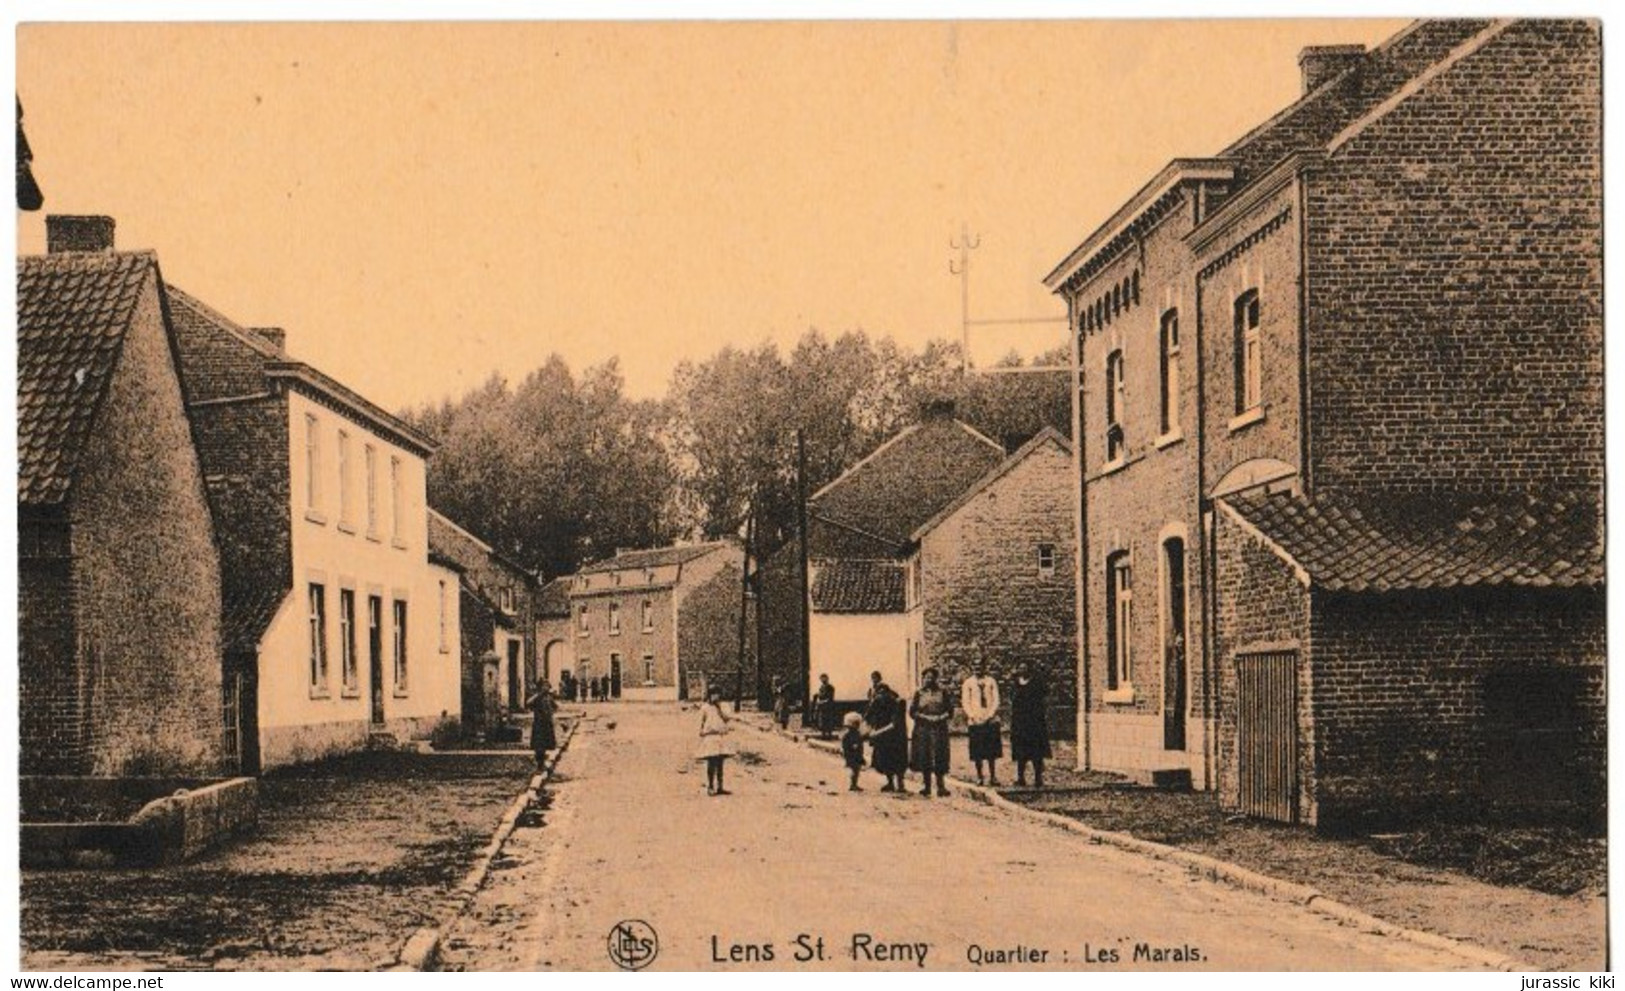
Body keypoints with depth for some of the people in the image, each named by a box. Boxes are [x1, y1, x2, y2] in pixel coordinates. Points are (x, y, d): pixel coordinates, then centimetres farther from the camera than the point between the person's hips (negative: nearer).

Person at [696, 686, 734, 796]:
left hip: (721, 738, 6)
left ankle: (719, 787, 11)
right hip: (709, 737, -6)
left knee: (720, 764, 7)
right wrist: (701, 735, -4)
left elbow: (726, 718, 3)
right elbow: (701, 724, 0)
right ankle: (710, 787, -1)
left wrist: (719, 709, -7)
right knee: (711, 764, -6)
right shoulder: (704, 708, -2)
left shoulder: (720, 707, 14)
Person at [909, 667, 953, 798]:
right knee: (924, 758, 1)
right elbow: (912, 712, 3)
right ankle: (927, 786, 9)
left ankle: (941, 785, -7)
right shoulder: (918, 694, 9)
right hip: (922, 729, 1)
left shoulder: (942, 692, 9)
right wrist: (925, 717, -11)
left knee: (939, 757, -9)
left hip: (939, 729, -1)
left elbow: (950, 710, 7)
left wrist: (941, 717, -11)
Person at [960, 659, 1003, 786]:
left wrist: (989, 716, -9)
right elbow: (965, 702, 1)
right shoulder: (968, 683, 4)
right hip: (975, 722, -1)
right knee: (977, 751, 1)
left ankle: (993, 776, 10)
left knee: (992, 751, 3)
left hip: (991, 721, 1)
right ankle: (979, 777, 8)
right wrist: (973, 717, -11)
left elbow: (996, 700, 3)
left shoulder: (991, 682, 7)